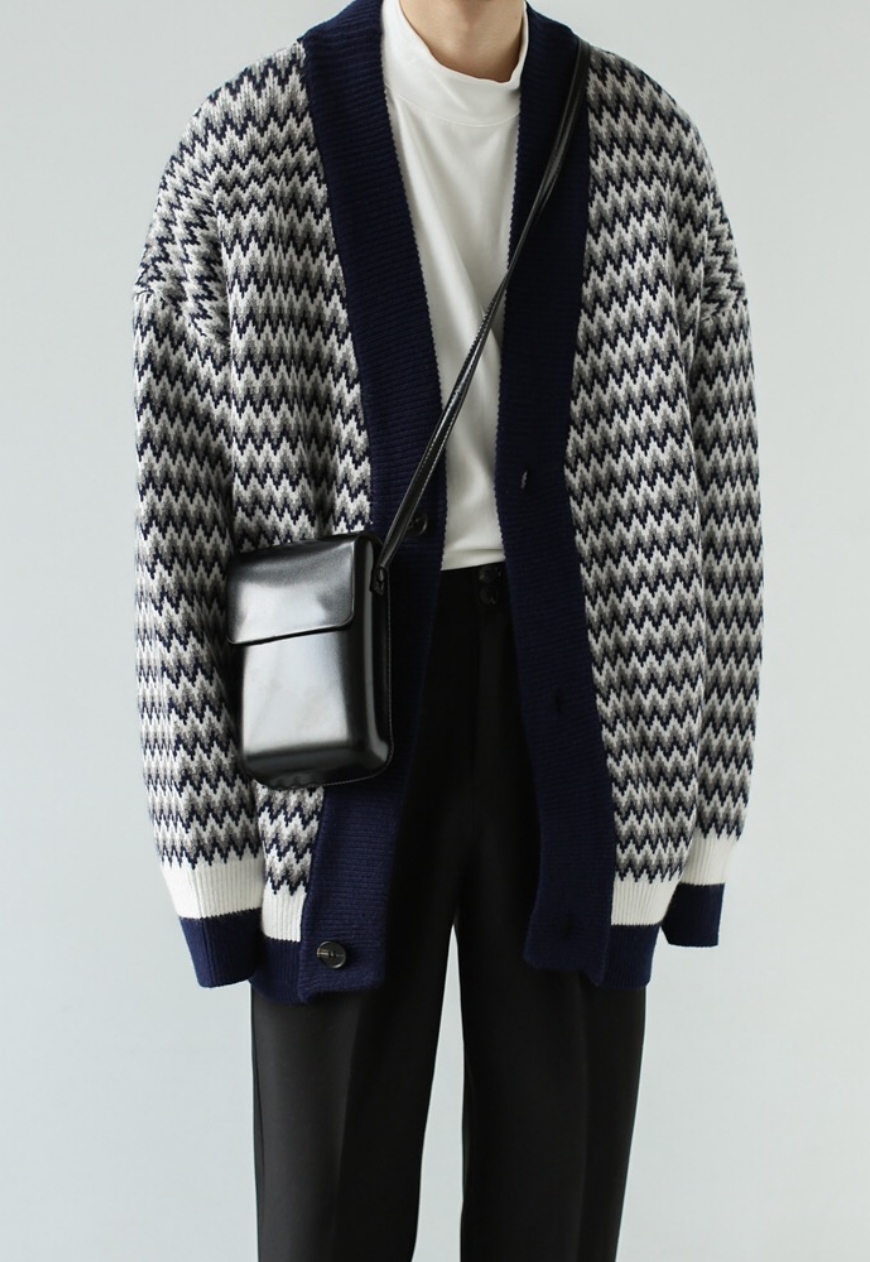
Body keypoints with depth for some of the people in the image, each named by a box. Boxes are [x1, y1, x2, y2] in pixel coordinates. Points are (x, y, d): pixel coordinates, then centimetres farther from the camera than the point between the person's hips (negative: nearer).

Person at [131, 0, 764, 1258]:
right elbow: (177, 522, -3)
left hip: (581, 719, 2)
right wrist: (210, 852, -4)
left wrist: (705, 825, 4)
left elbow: (717, 495, 5)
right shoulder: (242, 144, -3)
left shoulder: (648, 138, 3)